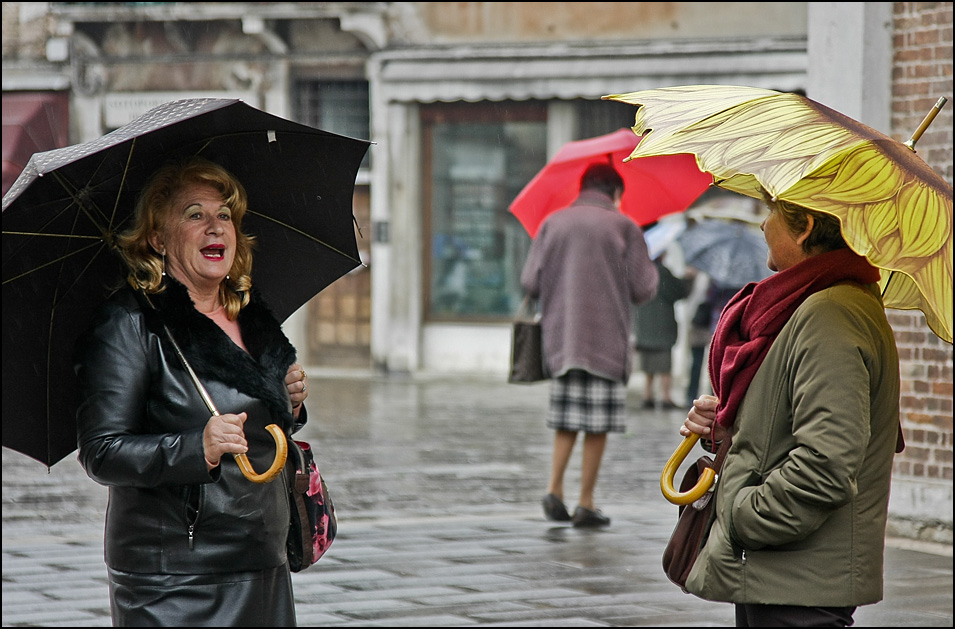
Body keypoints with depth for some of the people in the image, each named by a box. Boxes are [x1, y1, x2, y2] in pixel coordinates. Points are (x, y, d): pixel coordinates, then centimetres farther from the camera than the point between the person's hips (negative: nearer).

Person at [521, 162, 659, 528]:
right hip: (605, 340, -4)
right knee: (598, 423, 2)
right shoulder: (623, 226, -3)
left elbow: (530, 284, 1)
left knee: (566, 418, 14)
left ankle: (554, 487, -2)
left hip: (560, 337, 4)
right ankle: (586, 504, 1)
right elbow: (642, 290, -4)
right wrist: (652, 270, 18)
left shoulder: (552, 224, 7)